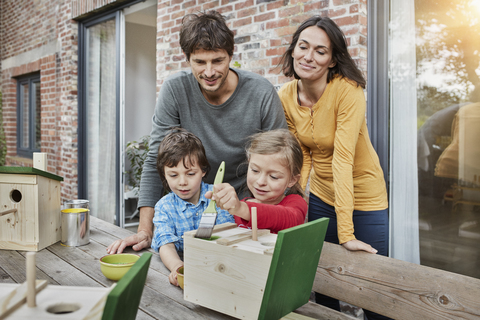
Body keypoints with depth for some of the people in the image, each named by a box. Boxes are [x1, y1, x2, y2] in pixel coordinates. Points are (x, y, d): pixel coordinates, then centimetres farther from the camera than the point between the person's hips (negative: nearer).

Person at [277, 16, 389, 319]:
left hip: (362, 195, -4)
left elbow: (342, 159, -30)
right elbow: (301, 155, -2)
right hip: (320, 195, 5)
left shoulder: (348, 90, -24)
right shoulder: (285, 96, -8)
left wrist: (346, 233, -31)